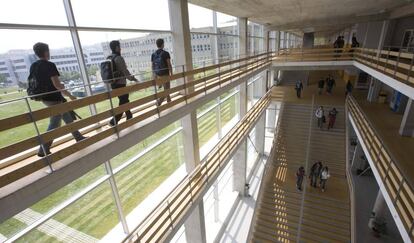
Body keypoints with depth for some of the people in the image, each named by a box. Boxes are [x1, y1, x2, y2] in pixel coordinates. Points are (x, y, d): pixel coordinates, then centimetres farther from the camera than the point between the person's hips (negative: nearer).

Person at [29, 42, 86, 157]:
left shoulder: (33, 66, 7)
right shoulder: (49, 65, -17)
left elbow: (33, 82, 15)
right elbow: (57, 85, -21)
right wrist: (70, 95, -10)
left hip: (45, 98, 9)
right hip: (54, 99, -9)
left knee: (68, 118, 19)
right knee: (54, 125, 1)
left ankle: (78, 137, 31)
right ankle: (43, 150, 7)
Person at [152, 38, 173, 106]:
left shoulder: (153, 54, 3)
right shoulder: (166, 53, -12)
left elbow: (152, 66, 6)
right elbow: (169, 65, -14)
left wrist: (154, 74, 15)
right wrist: (171, 74, -6)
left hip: (158, 74, 6)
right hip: (165, 74, -6)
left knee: (166, 88, 22)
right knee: (166, 89, 2)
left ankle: (169, 100, 33)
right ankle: (159, 101, -15)